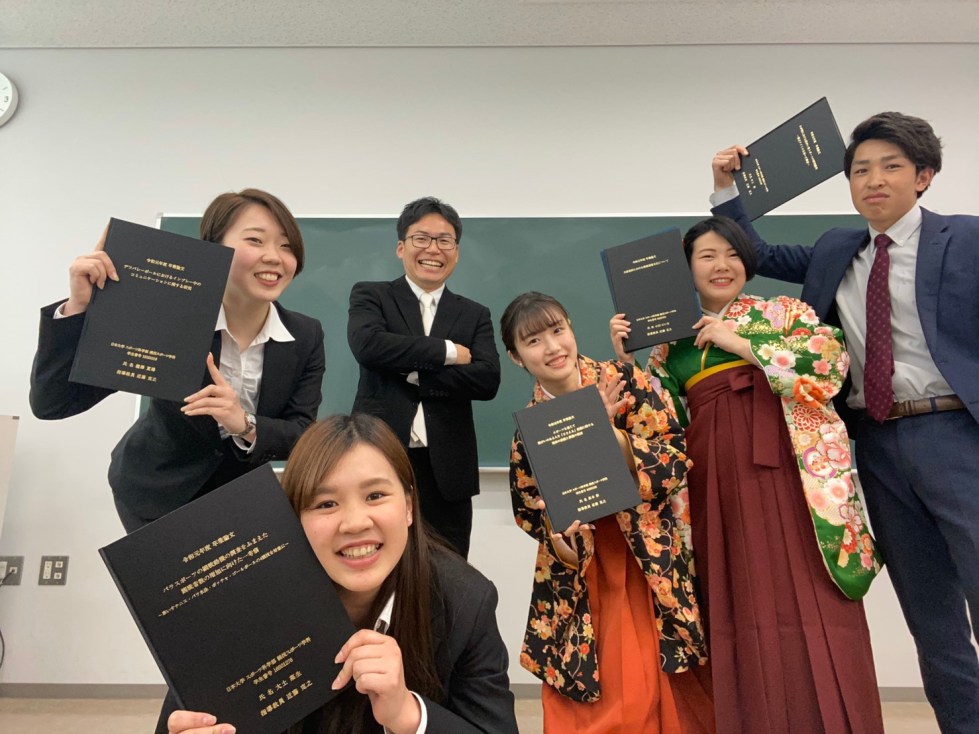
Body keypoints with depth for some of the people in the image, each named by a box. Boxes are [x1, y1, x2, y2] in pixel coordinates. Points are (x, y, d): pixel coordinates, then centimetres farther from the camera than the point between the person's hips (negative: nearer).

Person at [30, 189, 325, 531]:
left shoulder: (307, 336, -16)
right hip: (157, 491, -2)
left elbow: (303, 435, -16)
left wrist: (245, 425, -36)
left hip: (239, 494, 3)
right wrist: (77, 306, -38)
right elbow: (51, 403, -24)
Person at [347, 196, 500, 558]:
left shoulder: (474, 315, 12)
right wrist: (447, 351, -9)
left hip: (446, 471, 2)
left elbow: (488, 380, -4)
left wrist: (411, 371, -10)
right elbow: (367, 344, -16)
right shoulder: (370, 296, 7)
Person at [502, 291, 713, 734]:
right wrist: (561, 540, -19)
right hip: (581, 577, 1)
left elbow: (678, 458, -13)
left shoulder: (624, 381, -9)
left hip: (651, 561, 0)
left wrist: (606, 427, -24)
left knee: (663, 688, 6)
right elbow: (533, 514, 1)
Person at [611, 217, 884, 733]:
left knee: (808, 600, -5)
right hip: (716, 481, 2)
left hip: (788, 468, -1)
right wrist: (625, 358, 1)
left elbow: (831, 359, -5)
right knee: (740, 607, 3)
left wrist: (742, 344, -8)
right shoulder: (672, 342, 16)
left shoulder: (784, 312, 12)